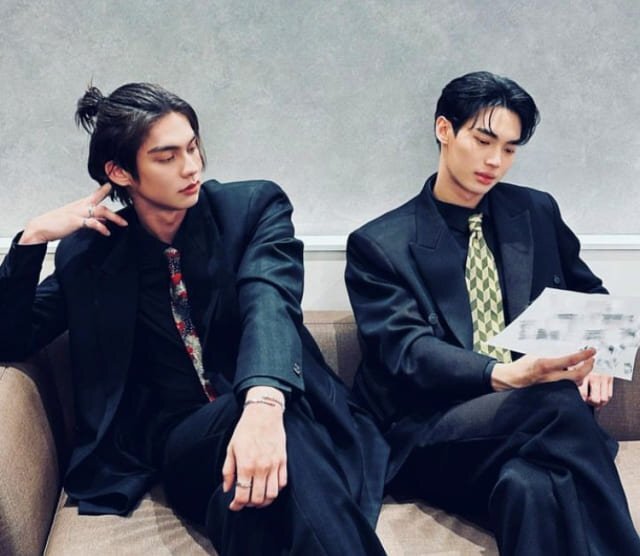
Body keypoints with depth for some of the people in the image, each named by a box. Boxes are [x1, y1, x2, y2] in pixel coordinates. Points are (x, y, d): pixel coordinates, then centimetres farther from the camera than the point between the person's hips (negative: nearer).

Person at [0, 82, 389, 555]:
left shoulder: (254, 207, 1)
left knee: (258, 473, -38)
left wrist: (263, 405, -39)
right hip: (179, 438, 1)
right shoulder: (90, 250, 8)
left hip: (284, 415, 0)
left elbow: (269, 303, -18)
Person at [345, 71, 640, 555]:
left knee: (531, 486, -37)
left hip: (531, 426, 3)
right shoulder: (379, 245, 3)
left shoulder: (537, 213, 16)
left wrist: (595, 357, -1)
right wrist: (506, 375, -29)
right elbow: (406, 352, -9)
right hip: (431, 438, -2)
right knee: (558, 403, -35)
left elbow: (591, 298, 25)